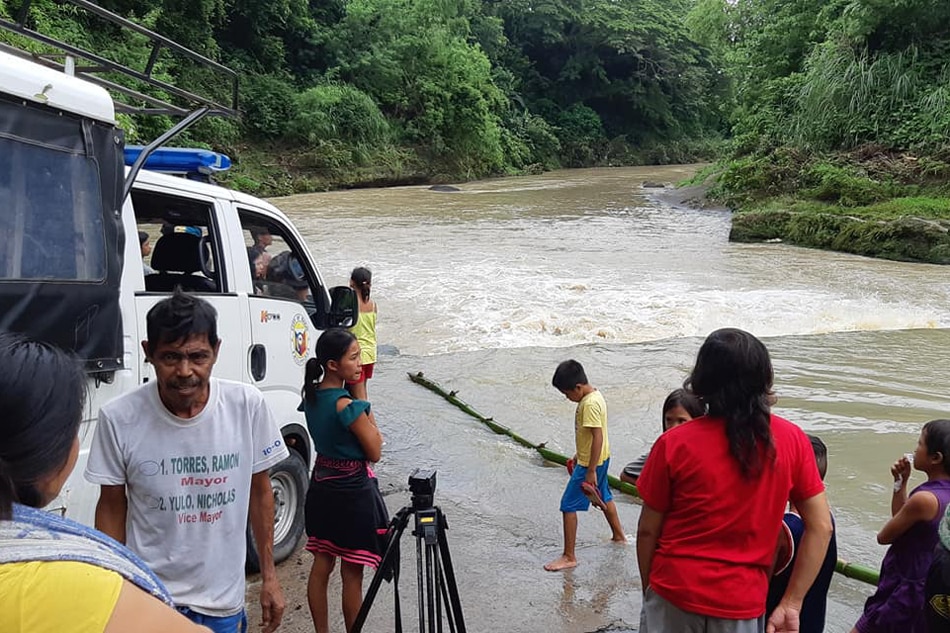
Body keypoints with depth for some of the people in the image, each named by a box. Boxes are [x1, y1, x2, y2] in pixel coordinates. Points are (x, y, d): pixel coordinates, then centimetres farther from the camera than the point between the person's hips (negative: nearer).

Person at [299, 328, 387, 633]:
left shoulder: (311, 395, -1)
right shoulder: (349, 407, -25)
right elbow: (374, 452, -15)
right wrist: (369, 417, -4)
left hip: (322, 485, 8)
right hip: (353, 491, -8)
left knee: (321, 565, 16)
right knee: (352, 574, 6)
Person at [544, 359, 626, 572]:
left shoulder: (590, 404, -26)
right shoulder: (593, 395, 5)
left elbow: (598, 437, -27)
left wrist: (591, 471, -24)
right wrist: (579, 454, 22)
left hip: (590, 463, -10)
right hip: (600, 458, 10)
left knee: (568, 506, -4)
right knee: (604, 497, 27)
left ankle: (569, 557, 2)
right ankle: (619, 535, 46)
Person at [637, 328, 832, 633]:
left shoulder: (674, 444, -13)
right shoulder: (792, 440, -7)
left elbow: (648, 530, -6)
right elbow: (821, 527, -5)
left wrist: (648, 590, 9)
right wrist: (791, 605, 0)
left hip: (673, 597, -1)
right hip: (742, 606, 2)